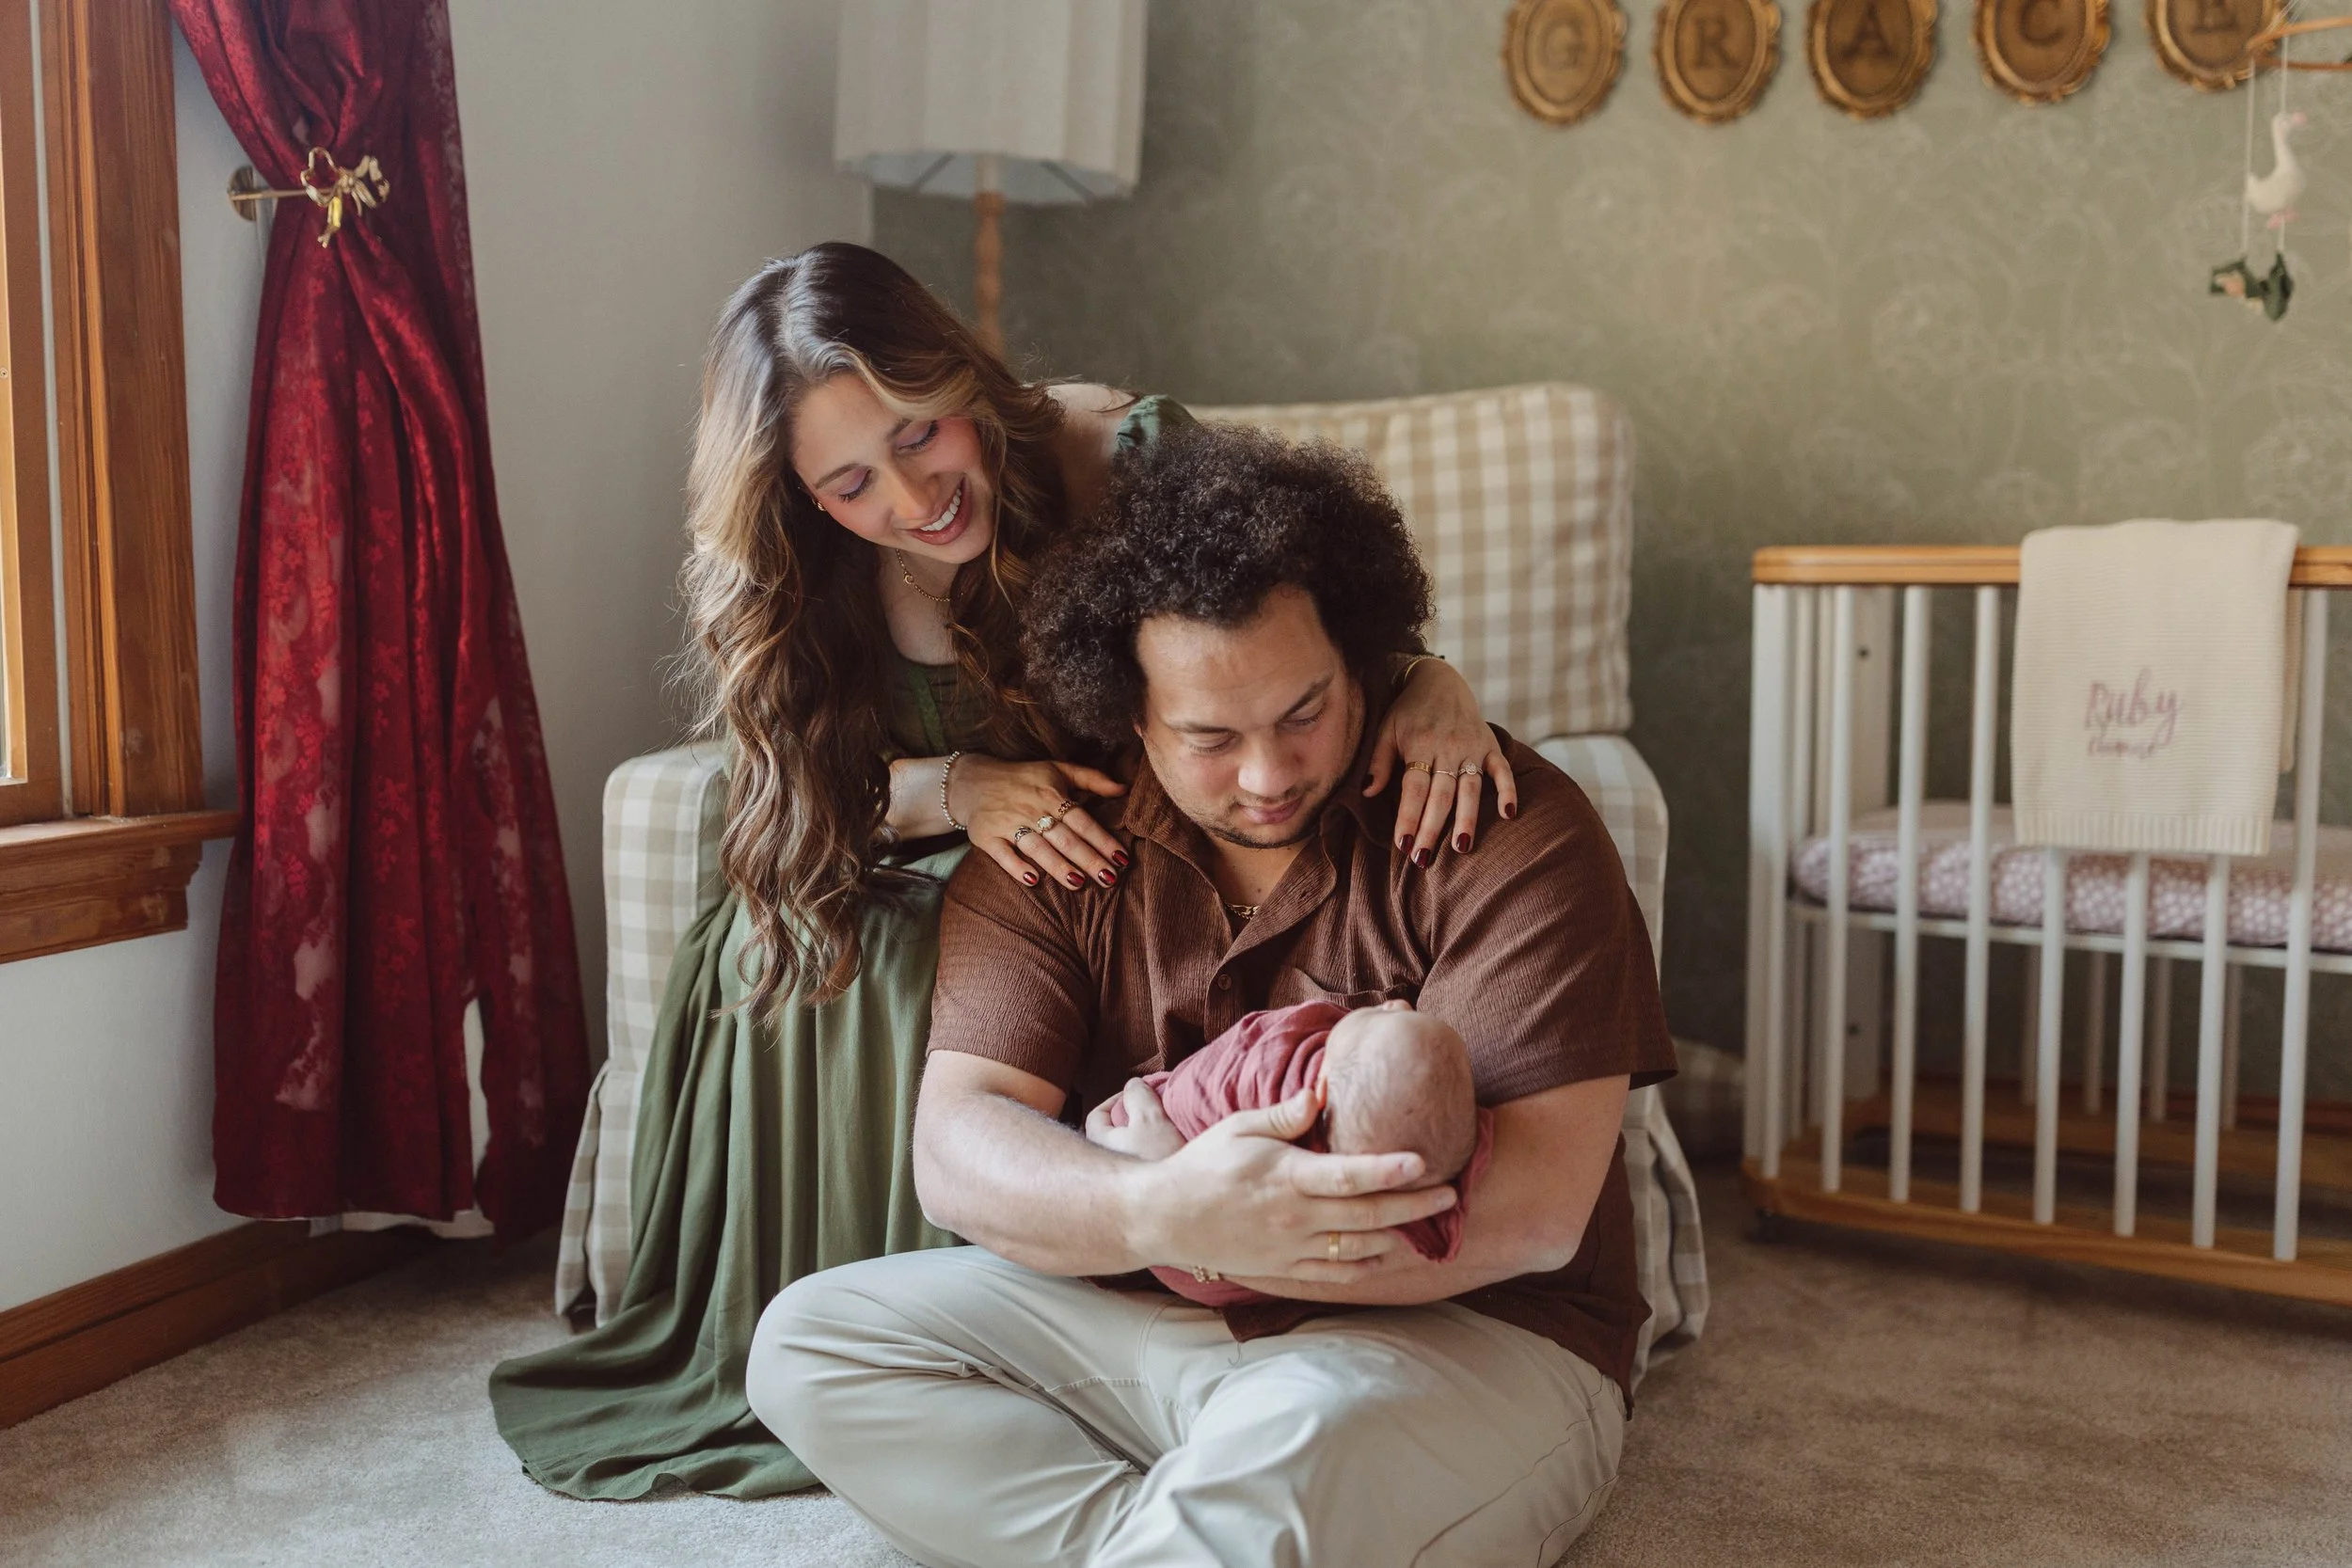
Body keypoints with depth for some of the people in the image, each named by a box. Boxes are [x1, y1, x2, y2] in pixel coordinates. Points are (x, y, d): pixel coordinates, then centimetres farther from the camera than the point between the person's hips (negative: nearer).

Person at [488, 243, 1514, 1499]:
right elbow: (812, 794, -6)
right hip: (953, 887, 3)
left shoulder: (1126, 456, -20)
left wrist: (1431, 677, -41)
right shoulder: (805, 588, -11)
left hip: (1148, 873, -2)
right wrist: (957, 790, -28)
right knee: (774, 953, -26)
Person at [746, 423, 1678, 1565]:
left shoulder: (1508, 829, -11)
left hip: (1465, 1341, -4)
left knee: (1289, 1449, -38)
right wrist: (1156, 1212, -30)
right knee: (808, 1343, -11)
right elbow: (956, 1149, -8)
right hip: (1119, 1327, 5)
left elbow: (1536, 1207, -18)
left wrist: (1206, 1238, -19)